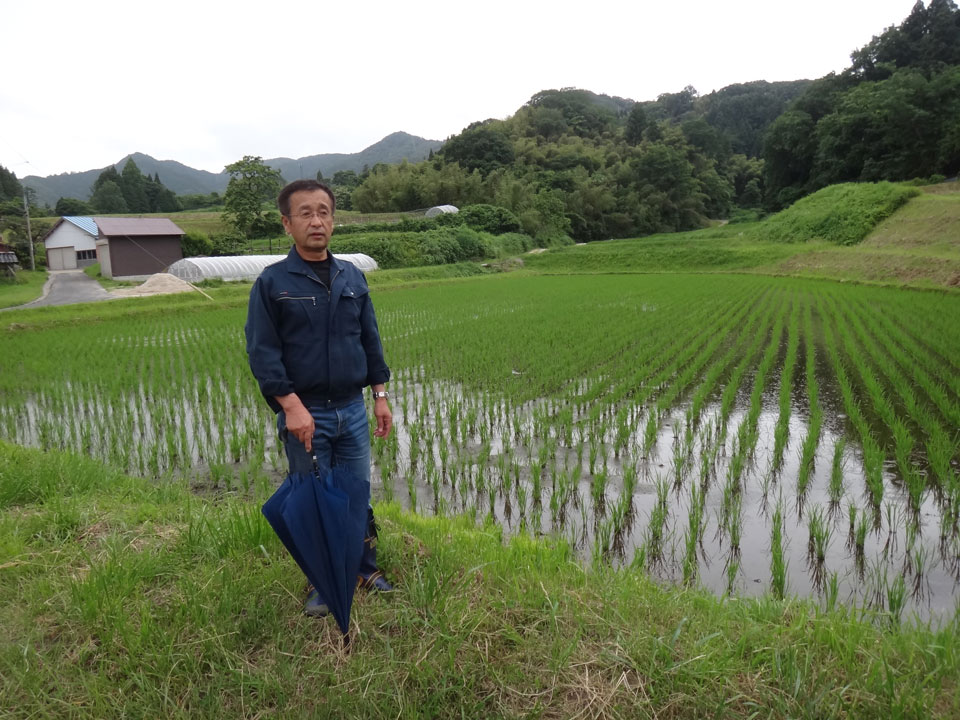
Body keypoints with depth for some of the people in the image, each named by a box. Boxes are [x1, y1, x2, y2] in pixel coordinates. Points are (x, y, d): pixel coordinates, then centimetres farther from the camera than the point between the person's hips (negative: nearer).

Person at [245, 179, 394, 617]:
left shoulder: (353, 278, 7)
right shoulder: (272, 282, -6)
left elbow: (371, 340, 11)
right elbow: (262, 351, -10)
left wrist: (380, 396, 9)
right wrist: (291, 406, -18)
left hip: (352, 408, 3)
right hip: (304, 413, -3)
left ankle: (365, 569, 31)